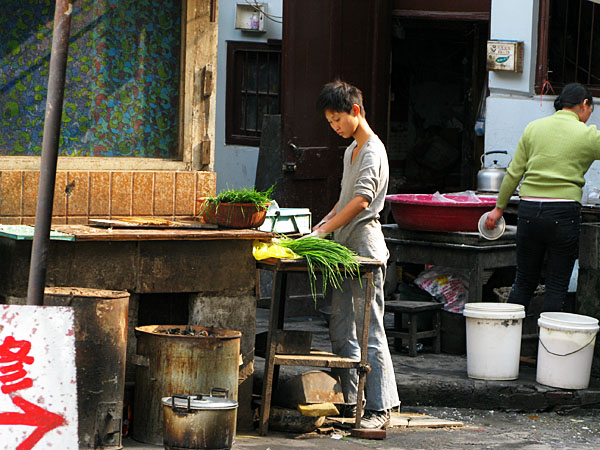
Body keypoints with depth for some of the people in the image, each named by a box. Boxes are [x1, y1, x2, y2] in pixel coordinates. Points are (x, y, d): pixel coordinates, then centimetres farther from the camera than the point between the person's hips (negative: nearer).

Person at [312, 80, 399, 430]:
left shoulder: (373, 151, -12)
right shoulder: (351, 149, 18)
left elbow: (361, 201, -22)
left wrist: (324, 230, -22)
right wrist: (325, 222, 12)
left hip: (365, 245, -10)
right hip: (344, 247, 10)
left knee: (369, 329, -10)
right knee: (341, 328, 11)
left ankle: (381, 407, -8)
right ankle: (349, 399, 17)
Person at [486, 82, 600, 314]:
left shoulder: (533, 128, 9)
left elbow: (514, 173, 11)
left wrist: (499, 207, 18)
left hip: (529, 210, 4)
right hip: (564, 214, -4)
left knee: (524, 281, 14)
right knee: (557, 286, 5)